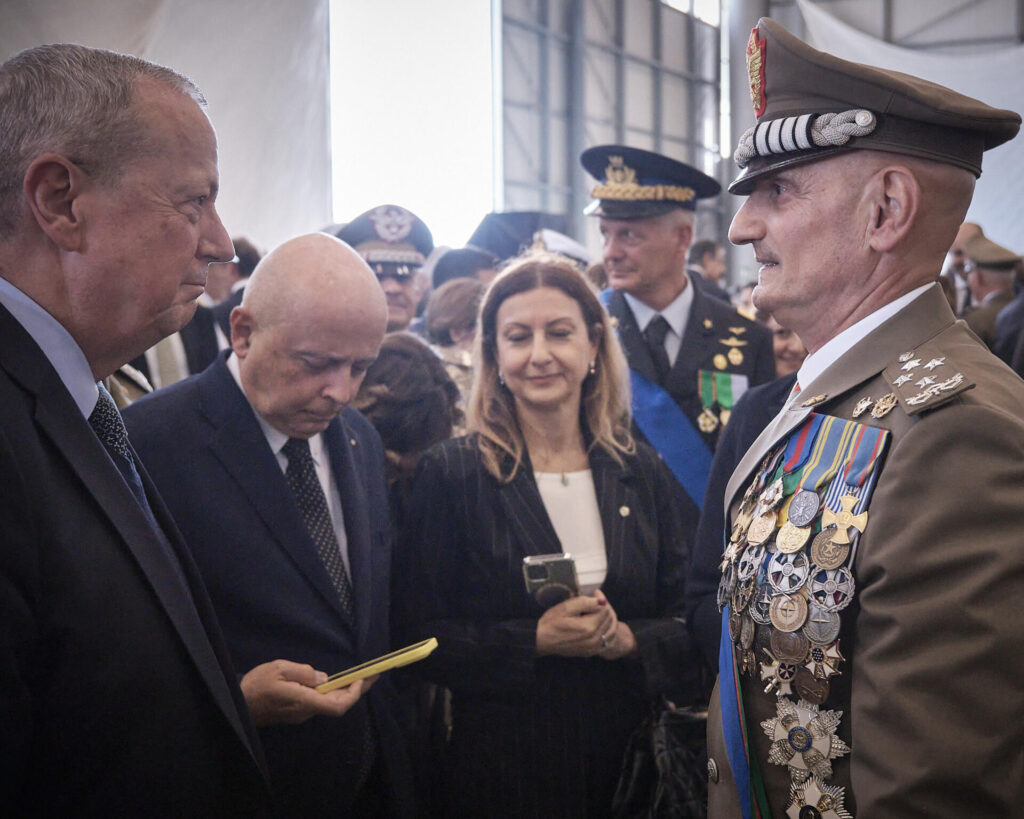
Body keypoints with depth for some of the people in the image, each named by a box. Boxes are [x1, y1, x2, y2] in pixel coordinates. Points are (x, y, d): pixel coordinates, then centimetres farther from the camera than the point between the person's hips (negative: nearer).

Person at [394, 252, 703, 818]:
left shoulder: (642, 473, 3)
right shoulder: (450, 474, -6)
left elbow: (692, 627, 4)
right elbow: (419, 636, -8)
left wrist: (627, 640, -15)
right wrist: (534, 641, -19)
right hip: (502, 766, -3)